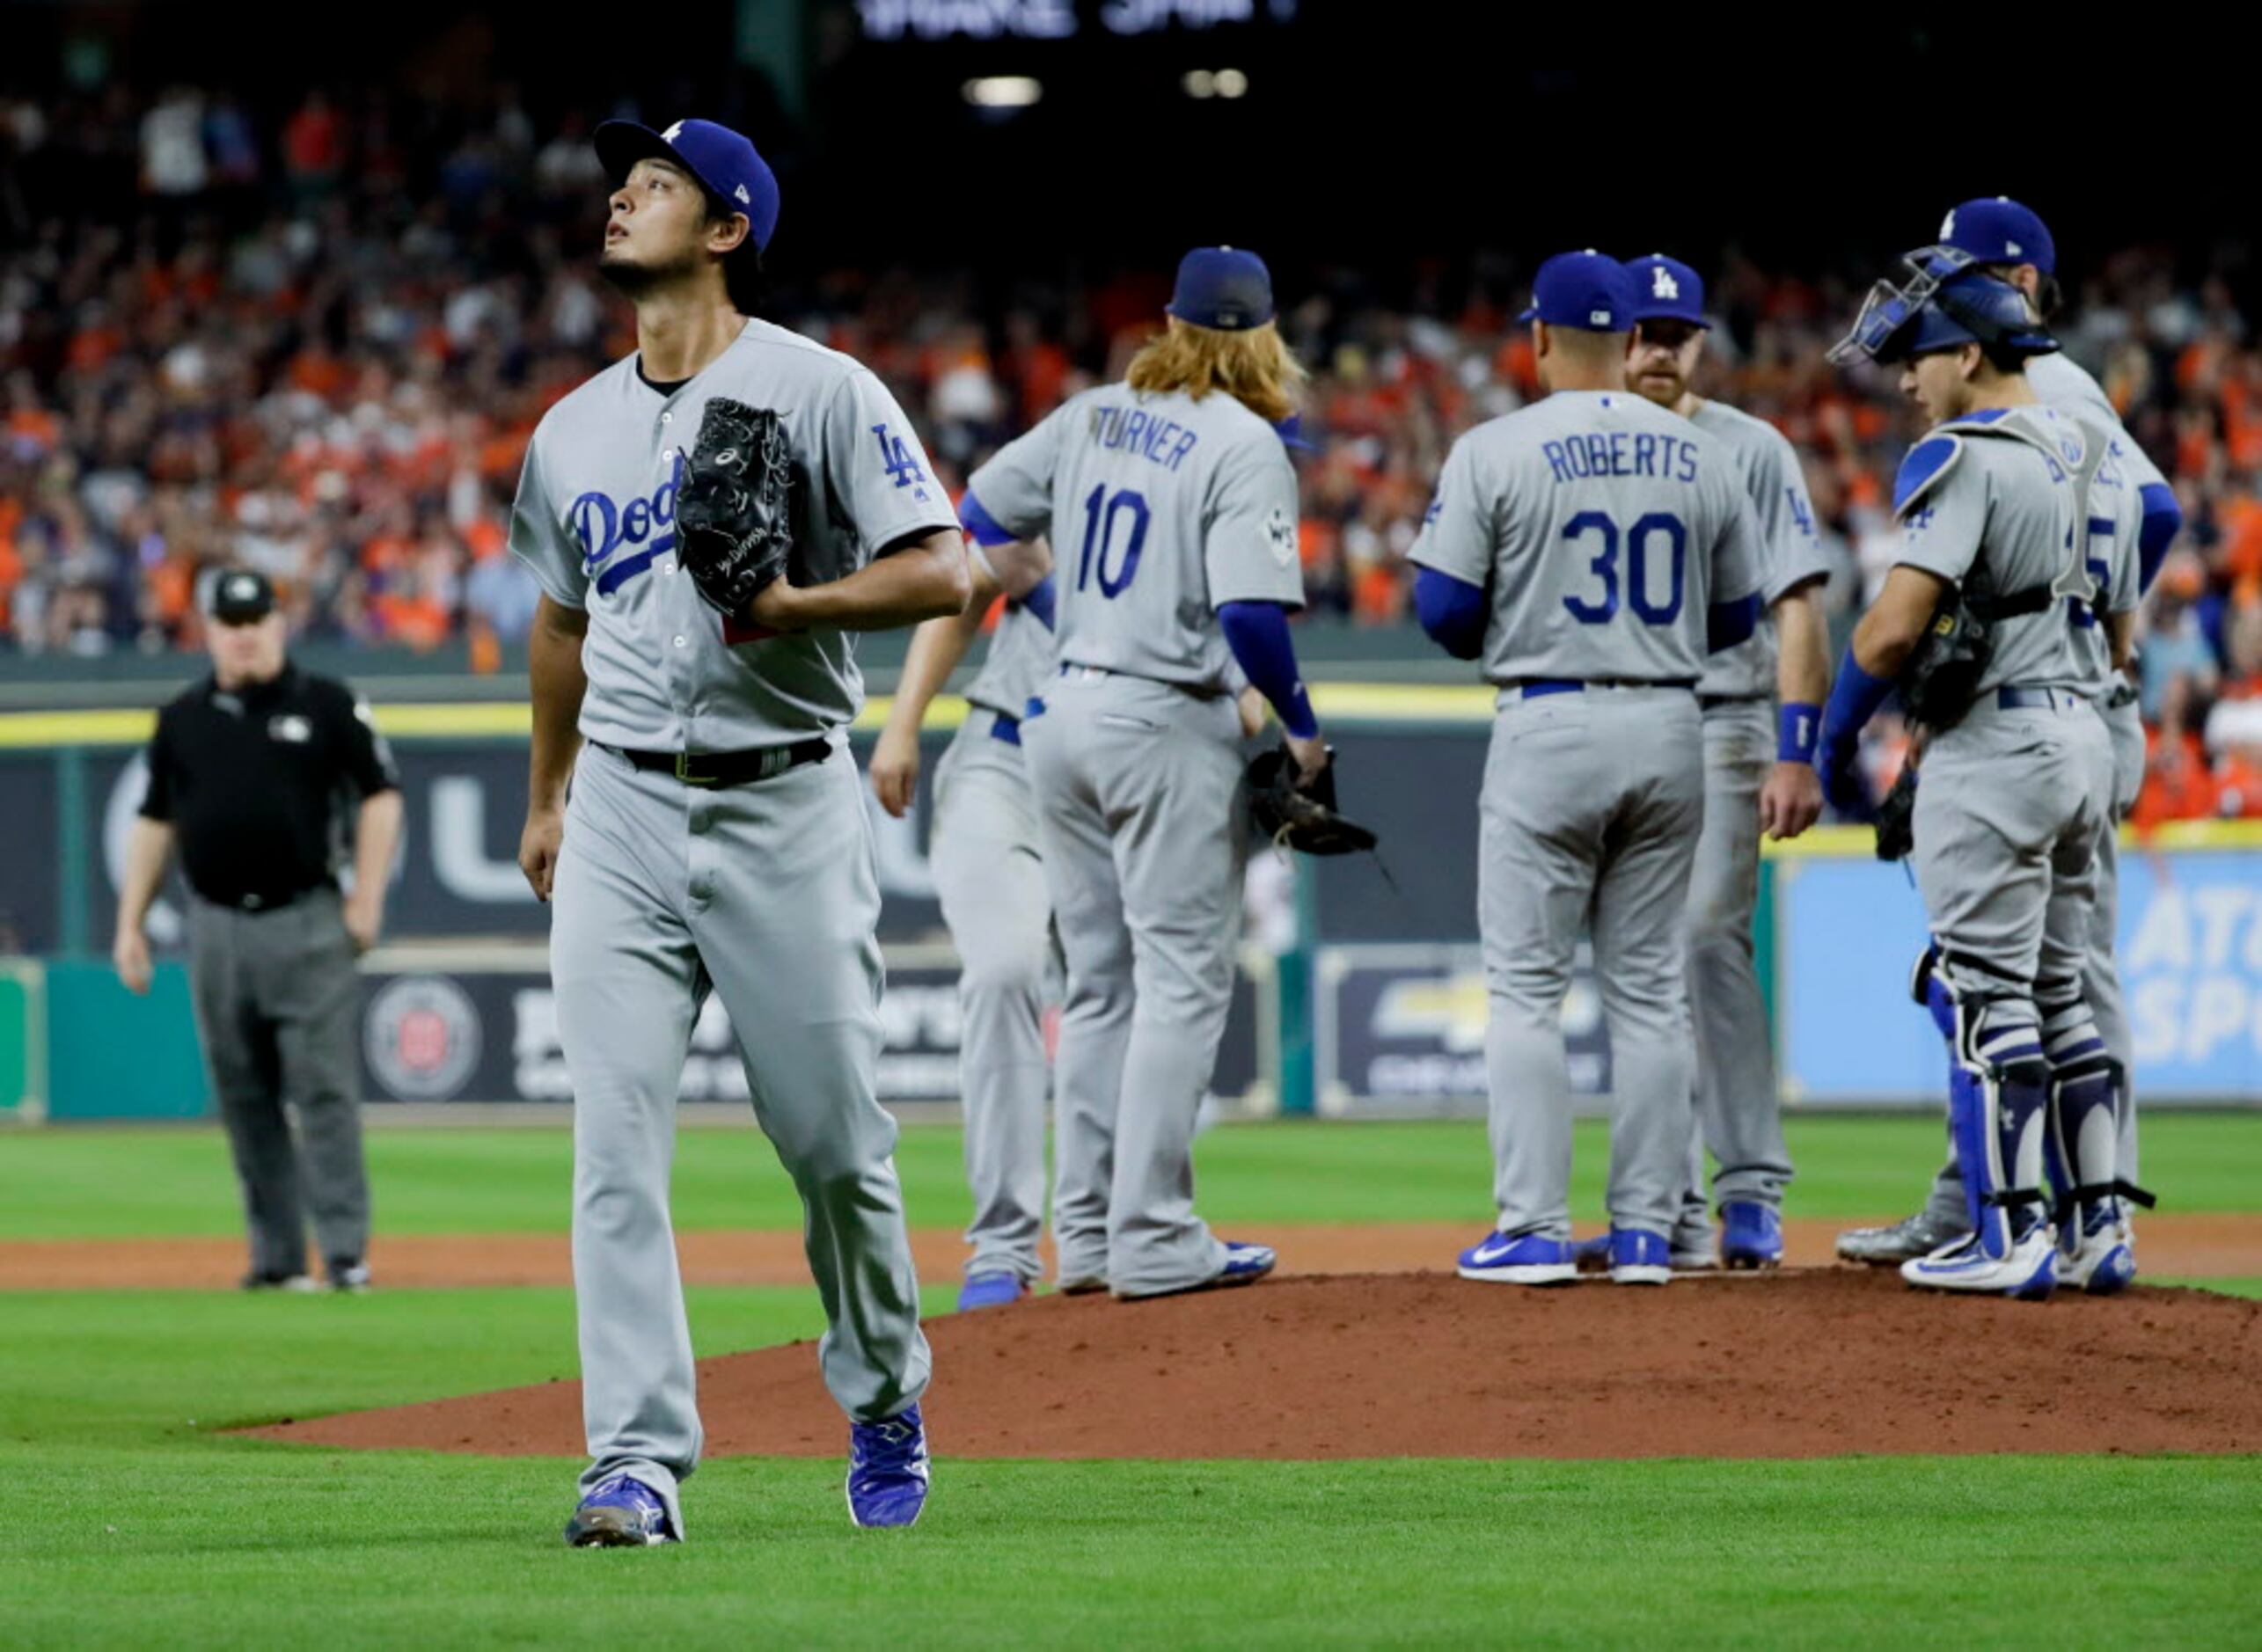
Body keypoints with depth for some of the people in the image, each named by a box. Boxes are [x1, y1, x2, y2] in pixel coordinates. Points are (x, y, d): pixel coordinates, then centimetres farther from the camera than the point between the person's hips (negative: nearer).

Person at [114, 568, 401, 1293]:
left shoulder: (327, 706, 2)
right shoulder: (182, 719, 11)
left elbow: (379, 796, 3)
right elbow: (154, 821, 15)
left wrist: (367, 898, -5)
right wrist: (130, 925, 11)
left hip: (307, 925, -4)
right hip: (217, 928, 4)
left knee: (324, 1090, -8)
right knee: (246, 1100, 5)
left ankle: (345, 1253, -8)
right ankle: (276, 1258, 10)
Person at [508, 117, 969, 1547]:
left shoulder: (821, 393, -4)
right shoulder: (576, 431, 13)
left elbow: (943, 571, -8)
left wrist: (799, 602, -23)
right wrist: (544, 799, 29)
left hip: (786, 805, -4)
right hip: (624, 812, 4)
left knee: (834, 1138, 2)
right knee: (618, 1147, -8)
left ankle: (885, 1403, 26)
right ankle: (640, 1464, -10)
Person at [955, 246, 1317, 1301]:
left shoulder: (1092, 417, 9)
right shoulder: (1243, 445, -11)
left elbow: (984, 518, 17)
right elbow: (1251, 617, -20)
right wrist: (1302, 728, -7)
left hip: (1064, 711, 7)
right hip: (1170, 725, -7)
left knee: (1098, 985, 13)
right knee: (1182, 979, -3)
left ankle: (1086, 1233, 14)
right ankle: (1154, 1242, -7)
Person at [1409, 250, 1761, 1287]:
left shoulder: (1495, 453, -8)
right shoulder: (1701, 458, 5)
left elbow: (1444, 608, -9)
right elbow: (1735, 614, 10)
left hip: (1549, 728, -4)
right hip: (1669, 726, 4)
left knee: (1526, 987, 1)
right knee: (1649, 988, 9)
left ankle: (1533, 1230, -3)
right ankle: (1646, 1231, 9)